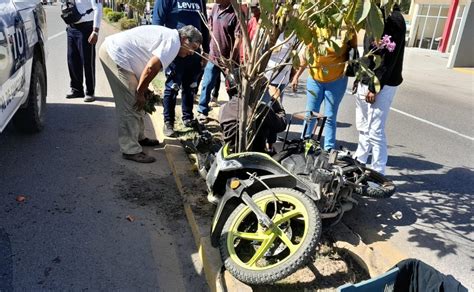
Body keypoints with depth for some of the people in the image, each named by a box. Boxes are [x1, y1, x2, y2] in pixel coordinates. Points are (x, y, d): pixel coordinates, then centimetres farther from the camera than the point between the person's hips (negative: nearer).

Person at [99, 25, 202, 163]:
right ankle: (130, 150, -1)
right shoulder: (173, 42, -14)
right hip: (115, 54, -11)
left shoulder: (167, 35, 16)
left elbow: (149, 66, 18)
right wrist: (140, 92, -12)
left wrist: (143, 89, 14)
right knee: (131, 104, -8)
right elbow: (151, 68, -23)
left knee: (135, 102, 18)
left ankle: (139, 137, 31)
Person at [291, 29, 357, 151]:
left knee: (330, 117, 4)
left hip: (337, 81, -2)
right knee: (310, 114, 12)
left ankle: (329, 150, 14)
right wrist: (296, 76, 4)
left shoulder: (348, 31, -8)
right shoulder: (317, 29, -2)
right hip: (315, 79, 2)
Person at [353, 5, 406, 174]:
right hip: (365, 82, 9)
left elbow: (388, 59, -19)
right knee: (363, 127, 16)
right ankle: (359, 163, 29)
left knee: (375, 131, -4)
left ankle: (378, 174, 6)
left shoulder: (394, 20, -14)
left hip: (381, 86, -9)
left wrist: (374, 87, -20)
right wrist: (360, 77, 15)